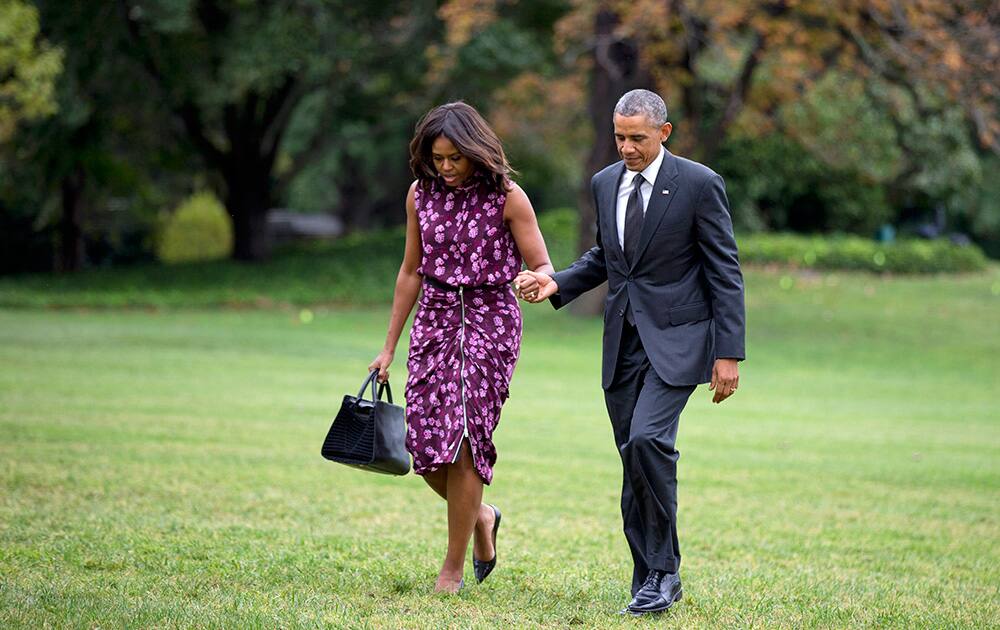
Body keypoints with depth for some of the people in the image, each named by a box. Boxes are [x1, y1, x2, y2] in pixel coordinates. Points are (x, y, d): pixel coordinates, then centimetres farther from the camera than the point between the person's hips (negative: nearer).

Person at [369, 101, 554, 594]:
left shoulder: (507, 197, -8)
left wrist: (536, 281, -31)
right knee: (426, 442, -3)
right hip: (435, 320, 4)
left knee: (465, 440, -10)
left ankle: (453, 567, 1)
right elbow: (411, 272, 13)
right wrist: (389, 348, 14)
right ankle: (479, 515, 27)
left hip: (490, 322, -4)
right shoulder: (422, 194, 5)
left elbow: (543, 268, -5)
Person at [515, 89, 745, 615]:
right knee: (635, 461, 6)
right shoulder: (605, 184, 10)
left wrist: (728, 353, -11)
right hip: (623, 343, 6)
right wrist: (556, 284, 5)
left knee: (647, 440, -23)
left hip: (675, 340, -6)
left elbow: (725, 273, -7)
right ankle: (650, 581, 14)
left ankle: (663, 570, -11)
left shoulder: (698, 185, -7)